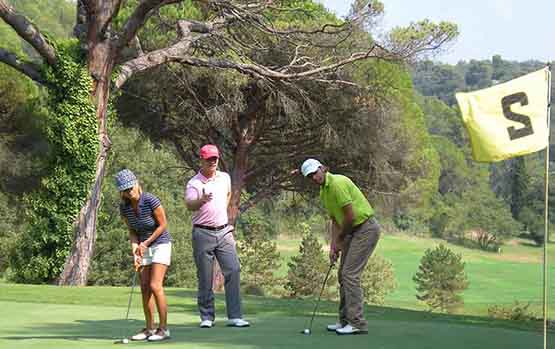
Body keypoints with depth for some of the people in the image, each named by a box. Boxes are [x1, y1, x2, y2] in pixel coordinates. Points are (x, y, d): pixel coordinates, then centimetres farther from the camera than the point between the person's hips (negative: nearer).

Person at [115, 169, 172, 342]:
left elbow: (162, 225, -15)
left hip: (160, 244, -6)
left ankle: (164, 328, -9)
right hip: (143, 248, 6)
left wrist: (145, 243, -15)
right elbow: (132, 232, 1)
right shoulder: (124, 207, -7)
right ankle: (150, 328, 9)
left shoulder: (151, 200, -23)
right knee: (144, 288, 2)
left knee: (155, 286, -15)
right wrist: (135, 252, -13)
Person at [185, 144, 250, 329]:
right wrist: (202, 200, -47)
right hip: (203, 233, -4)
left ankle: (235, 316, -5)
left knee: (233, 270, -6)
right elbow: (190, 205, -28)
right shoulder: (194, 183, -8)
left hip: (224, 231, 4)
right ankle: (207, 317, 10)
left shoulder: (225, 177, 9)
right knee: (205, 277, 0)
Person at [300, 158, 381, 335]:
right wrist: (333, 246, 4)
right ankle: (345, 320, 18)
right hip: (353, 231, 10)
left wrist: (340, 240, -7)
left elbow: (350, 216, -21)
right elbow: (335, 220, 15)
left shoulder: (337, 183, -20)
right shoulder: (323, 193, 11)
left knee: (350, 274, -13)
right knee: (343, 274, 11)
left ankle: (357, 323, -11)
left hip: (366, 228, -10)